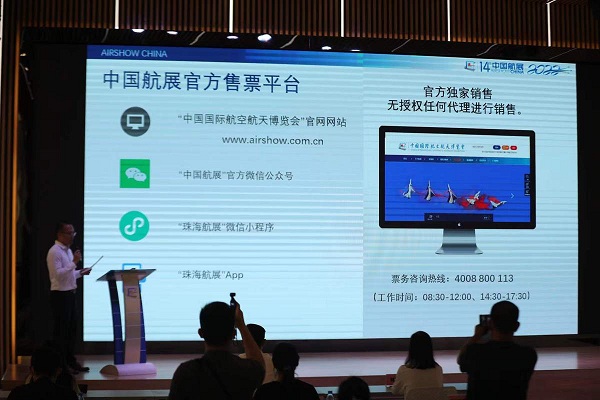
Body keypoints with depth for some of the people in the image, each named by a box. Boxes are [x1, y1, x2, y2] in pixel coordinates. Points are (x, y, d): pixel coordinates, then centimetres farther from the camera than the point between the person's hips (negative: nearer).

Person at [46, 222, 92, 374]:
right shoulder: (54, 252, -15)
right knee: (61, 330, -3)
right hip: (60, 295, -9)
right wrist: (74, 262, -25)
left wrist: (80, 272, 8)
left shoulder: (68, 250, 15)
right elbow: (58, 274, -23)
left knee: (72, 329, 13)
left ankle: (71, 361, 22)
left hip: (71, 294, 9)